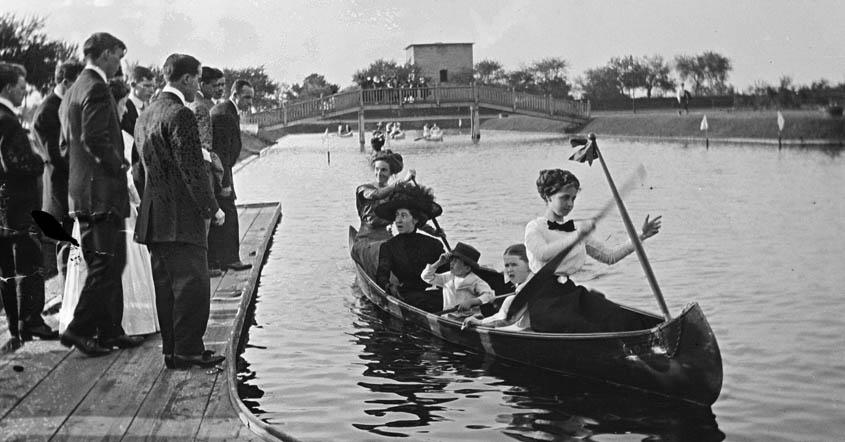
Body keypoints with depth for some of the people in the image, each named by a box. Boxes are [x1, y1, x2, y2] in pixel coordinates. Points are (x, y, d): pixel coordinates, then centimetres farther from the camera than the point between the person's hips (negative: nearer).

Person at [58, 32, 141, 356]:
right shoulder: (97, 89, -13)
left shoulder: (73, 91, 17)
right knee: (107, 264, -5)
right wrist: (118, 165, -11)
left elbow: (65, 143, 20)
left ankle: (110, 330, 20)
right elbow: (94, 138, -24)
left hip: (82, 191, 10)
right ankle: (79, 329, -4)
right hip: (102, 190, -10)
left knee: (106, 265, 14)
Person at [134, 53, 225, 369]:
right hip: (181, 218, -9)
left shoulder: (145, 115, 16)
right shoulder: (180, 115, -14)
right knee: (193, 283, -4)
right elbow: (192, 169, -17)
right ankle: (188, 351, -3)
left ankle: (172, 350, 16)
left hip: (154, 217, 9)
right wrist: (211, 209, -10)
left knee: (167, 285, 12)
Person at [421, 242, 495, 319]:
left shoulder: (475, 281, -6)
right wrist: (439, 263, 2)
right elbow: (426, 276, 15)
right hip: (448, 317, 4)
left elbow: (490, 295, -19)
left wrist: (471, 302, -33)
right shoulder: (448, 277, 11)